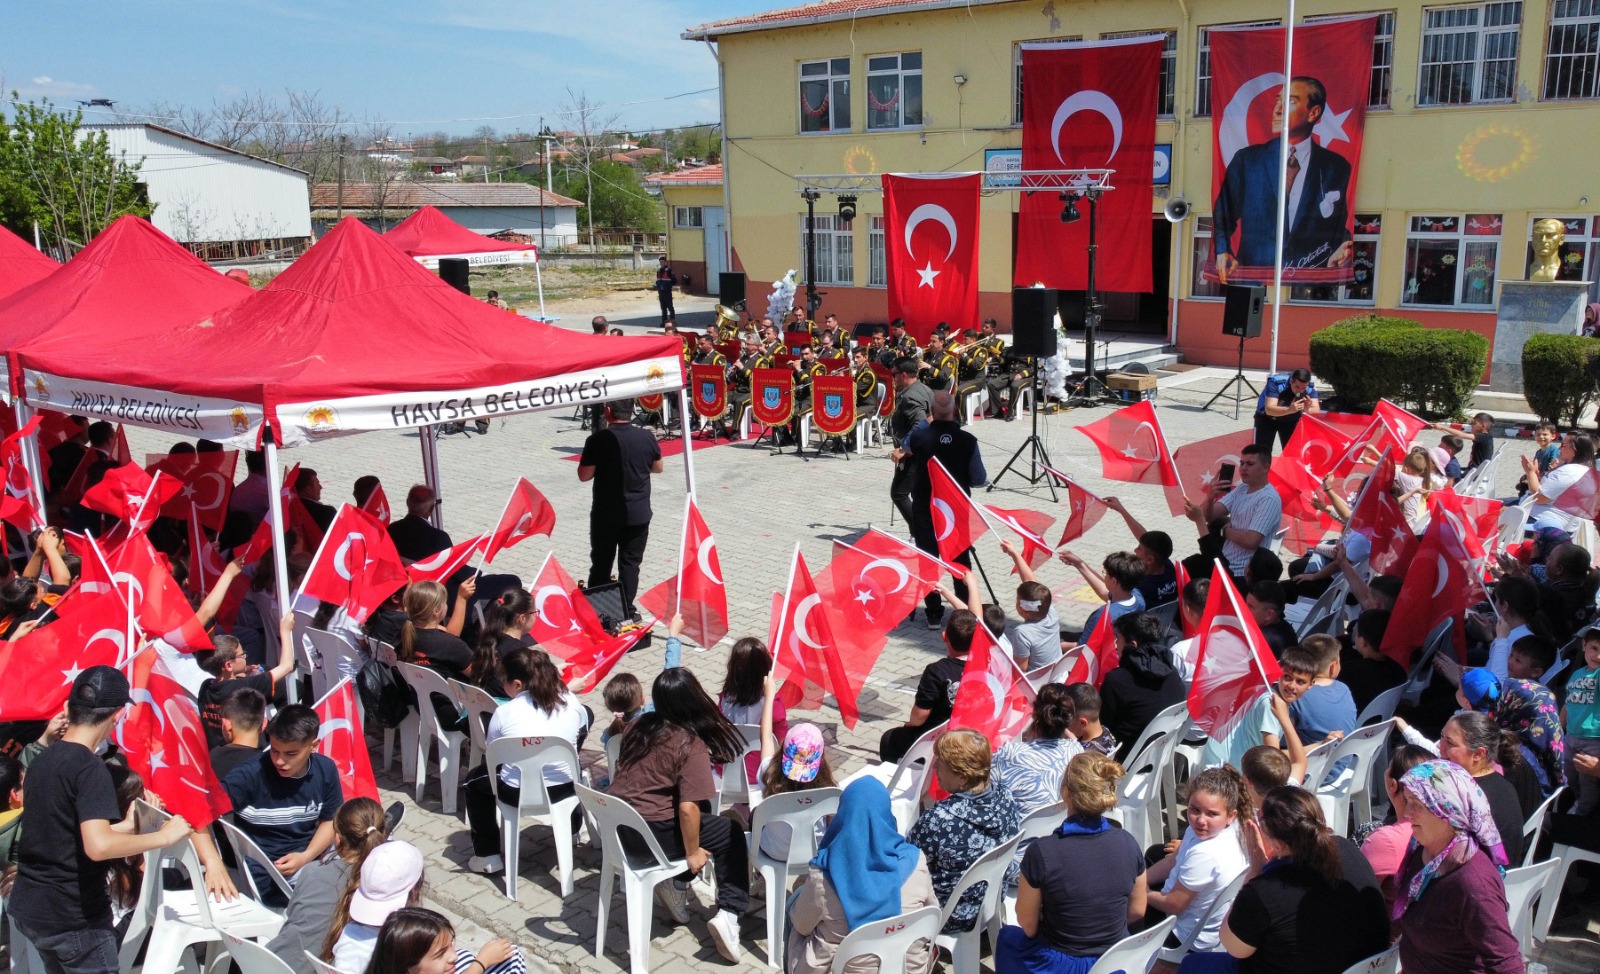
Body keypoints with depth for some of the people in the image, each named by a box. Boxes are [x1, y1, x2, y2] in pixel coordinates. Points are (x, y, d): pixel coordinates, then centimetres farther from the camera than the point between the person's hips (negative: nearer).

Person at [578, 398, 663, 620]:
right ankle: (626, 612, 11)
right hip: (638, 514, 1)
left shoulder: (597, 440, -14)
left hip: (605, 514, -1)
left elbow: (584, 475, -10)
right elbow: (658, 468, 8)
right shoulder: (646, 437, -6)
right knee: (630, 563, 10)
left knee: (601, 563, 13)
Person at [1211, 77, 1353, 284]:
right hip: (1251, 279, -2)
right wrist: (1223, 252, -8)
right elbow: (1222, 218, 10)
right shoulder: (1246, 159, 10)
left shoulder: (1337, 168, 9)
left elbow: (1345, 231, 11)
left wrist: (1340, 256, -9)